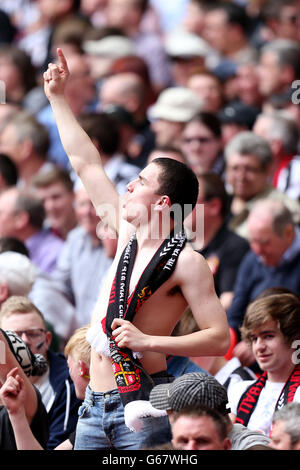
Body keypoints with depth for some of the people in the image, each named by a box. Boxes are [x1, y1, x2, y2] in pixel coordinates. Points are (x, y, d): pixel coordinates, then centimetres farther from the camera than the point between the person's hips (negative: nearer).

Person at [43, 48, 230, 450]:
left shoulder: (186, 262, -8)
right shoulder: (128, 236, 13)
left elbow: (219, 338, -13)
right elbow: (86, 164, 22)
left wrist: (148, 341, -21)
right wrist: (58, 98, 26)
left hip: (140, 403, -7)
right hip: (94, 405, 7)